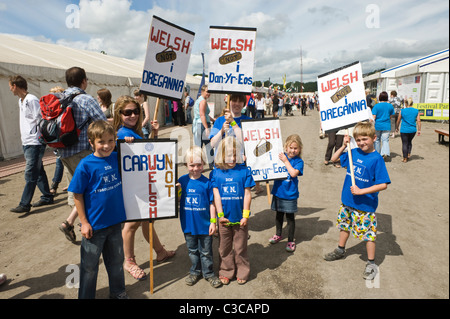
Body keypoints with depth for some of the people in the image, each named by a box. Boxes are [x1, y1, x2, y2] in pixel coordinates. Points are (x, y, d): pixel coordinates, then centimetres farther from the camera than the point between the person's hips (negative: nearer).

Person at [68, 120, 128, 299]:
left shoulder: (116, 158, -5)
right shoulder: (85, 165, -17)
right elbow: (77, 195, -12)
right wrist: (84, 222, -11)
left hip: (115, 221, 5)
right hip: (94, 225, -4)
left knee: (116, 260, 21)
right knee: (90, 266, 13)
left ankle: (118, 292, 42)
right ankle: (86, 296, 35)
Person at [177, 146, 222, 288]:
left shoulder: (207, 182, -10)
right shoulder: (182, 181, -4)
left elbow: (211, 203, -5)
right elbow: (178, 201, 3)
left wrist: (213, 222, -5)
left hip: (204, 224, -2)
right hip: (188, 224, 2)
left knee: (206, 252, 12)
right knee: (192, 251, 20)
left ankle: (208, 273, 31)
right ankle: (195, 272, 39)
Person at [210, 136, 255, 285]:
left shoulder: (244, 171, -5)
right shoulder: (215, 173, -3)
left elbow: (247, 194, -4)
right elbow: (216, 195, -4)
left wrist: (245, 215, -7)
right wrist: (220, 215, -8)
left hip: (240, 218, -1)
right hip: (224, 219, 1)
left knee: (240, 248, 13)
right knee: (225, 248, 15)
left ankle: (242, 273, 32)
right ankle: (226, 272, 33)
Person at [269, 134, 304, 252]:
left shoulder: (299, 161, -9)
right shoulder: (280, 156, 0)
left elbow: (293, 173, -25)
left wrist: (285, 161, -22)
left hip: (290, 194, -3)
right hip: (278, 192, 4)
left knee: (290, 217, 7)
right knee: (279, 215, 20)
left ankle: (291, 241, 22)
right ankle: (278, 235, 41)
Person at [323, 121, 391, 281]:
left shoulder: (376, 159, -17)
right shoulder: (353, 152, -1)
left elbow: (383, 184, -20)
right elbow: (334, 159, 12)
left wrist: (361, 191, -23)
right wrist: (344, 146, -1)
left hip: (365, 205, -6)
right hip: (348, 201, 7)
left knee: (368, 233, 5)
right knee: (344, 225, 23)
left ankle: (371, 264, 23)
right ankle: (340, 250, 44)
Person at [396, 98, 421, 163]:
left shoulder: (402, 111, -6)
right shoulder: (416, 111, -1)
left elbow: (398, 121, 2)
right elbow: (418, 121, -2)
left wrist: (397, 128, 18)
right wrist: (419, 130, 5)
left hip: (404, 130, -3)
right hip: (413, 130, 3)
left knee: (404, 143, 5)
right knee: (409, 142, 25)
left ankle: (405, 158, 10)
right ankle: (409, 154, 19)